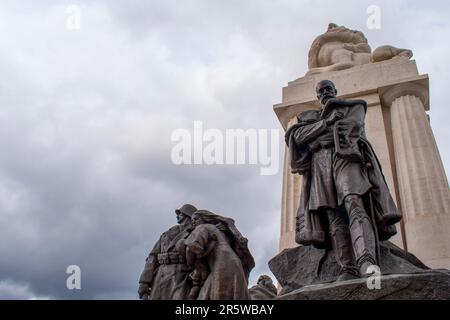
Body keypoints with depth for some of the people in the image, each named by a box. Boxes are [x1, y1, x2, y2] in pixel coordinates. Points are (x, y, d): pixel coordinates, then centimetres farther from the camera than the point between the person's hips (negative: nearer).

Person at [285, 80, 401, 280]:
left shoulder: (353, 106, 26)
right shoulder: (308, 117, 31)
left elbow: (353, 124, 3)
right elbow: (298, 136, 9)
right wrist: (327, 122, 2)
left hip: (345, 156, -3)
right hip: (320, 164, 3)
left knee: (354, 203, -28)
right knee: (333, 216, -15)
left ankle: (366, 262, -45)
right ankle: (348, 270, -25)